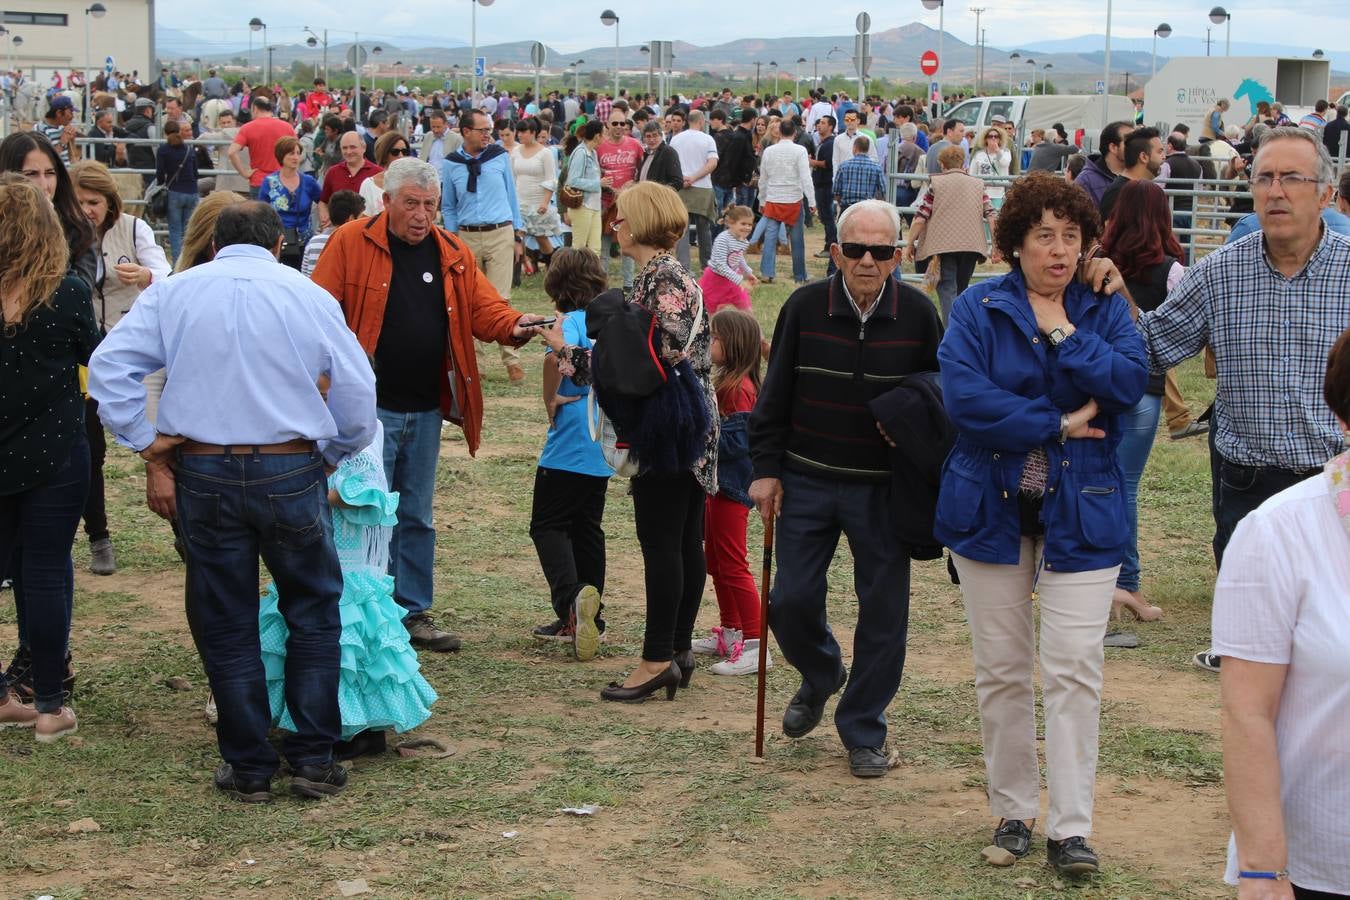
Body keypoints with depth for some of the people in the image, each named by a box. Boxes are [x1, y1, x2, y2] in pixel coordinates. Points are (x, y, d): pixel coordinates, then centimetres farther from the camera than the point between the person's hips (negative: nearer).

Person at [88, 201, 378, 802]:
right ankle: (314, 760, 14)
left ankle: (248, 768, 16)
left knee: (226, 624, 11)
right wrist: (334, 459, 16)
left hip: (202, 473, 1)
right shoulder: (308, 295, 3)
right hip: (291, 470, -1)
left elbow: (109, 368, -3)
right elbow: (357, 390, 2)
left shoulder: (173, 292, 5)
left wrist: (151, 453, 0)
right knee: (313, 613, 14)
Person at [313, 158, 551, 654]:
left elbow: (484, 307, 4)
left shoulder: (452, 254, 8)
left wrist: (513, 327, -17)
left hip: (425, 409, 5)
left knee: (416, 517, 13)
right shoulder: (350, 242, -7)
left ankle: (413, 612, 22)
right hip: (368, 408, -5)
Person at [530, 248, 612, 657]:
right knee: (587, 528, 14)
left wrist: (550, 400, -20)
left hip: (570, 445, -7)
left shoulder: (570, 320, -12)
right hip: (604, 446, 7)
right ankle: (586, 620, 18)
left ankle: (572, 596, -23)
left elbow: (557, 354, -33)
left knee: (548, 526, -1)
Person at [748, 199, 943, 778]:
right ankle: (819, 677, 34)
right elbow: (774, 396, 2)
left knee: (882, 612, 3)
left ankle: (863, 733, 19)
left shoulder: (918, 315, -6)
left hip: (883, 491, 0)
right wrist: (765, 469, -1)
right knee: (791, 600, 1)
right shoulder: (805, 308, -5)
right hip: (807, 484, 1)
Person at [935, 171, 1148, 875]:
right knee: (1000, 670, 8)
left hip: (1079, 511, 0)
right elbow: (962, 396, -16)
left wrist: (1064, 332, -16)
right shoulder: (977, 309, -1)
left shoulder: (1104, 309, 4)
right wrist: (1059, 425, -15)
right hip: (992, 507, 0)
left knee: (1075, 670, -7)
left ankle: (1070, 828, -1)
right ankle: (1013, 811, 22)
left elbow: (1129, 383, -13)